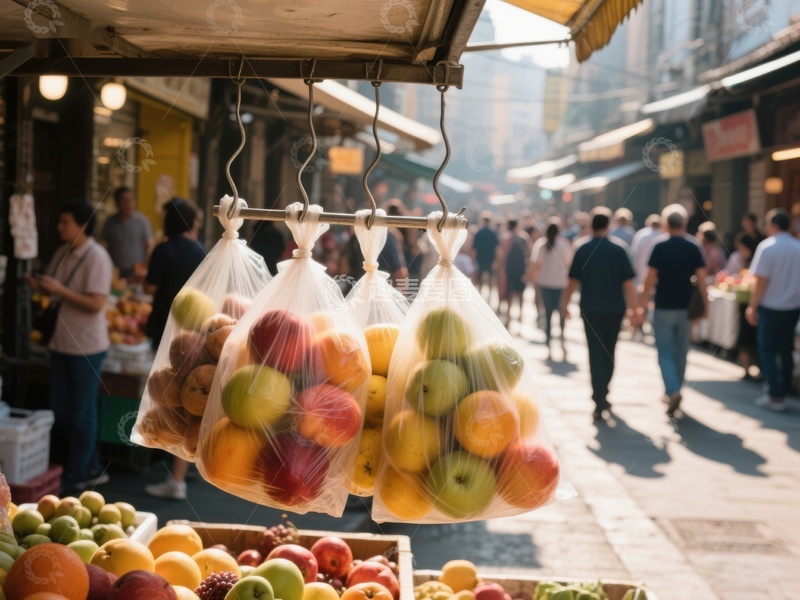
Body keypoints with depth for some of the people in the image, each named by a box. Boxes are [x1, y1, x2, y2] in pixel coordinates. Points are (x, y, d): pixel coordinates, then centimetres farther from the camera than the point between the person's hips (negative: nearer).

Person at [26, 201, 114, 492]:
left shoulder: (97, 257, -16)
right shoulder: (62, 253, 6)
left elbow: (96, 304, -21)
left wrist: (60, 290, -24)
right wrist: (39, 285, -2)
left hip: (86, 346, -8)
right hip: (61, 342, 8)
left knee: (82, 413, 4)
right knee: (59, 410, 13)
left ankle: (77, 474, 16)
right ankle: (90, 468, 25)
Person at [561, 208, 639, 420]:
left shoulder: (582, 248, -3)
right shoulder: (619, 248, -4)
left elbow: (573, 281, -2)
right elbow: (627, 282, -5)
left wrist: (565, 303, 10)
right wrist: (632, 308, 2)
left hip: (591, 309, -1)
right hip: (614, 309, 1)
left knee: (596, 354, 0)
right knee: (609, 353, 17)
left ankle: (599, 401, -8)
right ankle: (602, 394, 27)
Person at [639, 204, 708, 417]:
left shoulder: (659, 247, -7)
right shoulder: (693, 249, -1)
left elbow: (650, 279, -8)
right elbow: (701, 279, -4)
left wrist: (642, 303, -1)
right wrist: (705, 304, 4)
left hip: (663, 308, -3)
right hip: (686, 308, 3)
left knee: (665, 353, 1)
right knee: (681, 352, 16)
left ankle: (673, 392, -19)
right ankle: (675, 391, 27)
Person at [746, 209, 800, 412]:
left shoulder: (767, 247, -14)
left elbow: (761, 281, -15)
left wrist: (752, 306, -7)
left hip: (771, 307, -5)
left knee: (767, 350, 3)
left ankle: (775, 397, 0)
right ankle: (784, 390, 21)